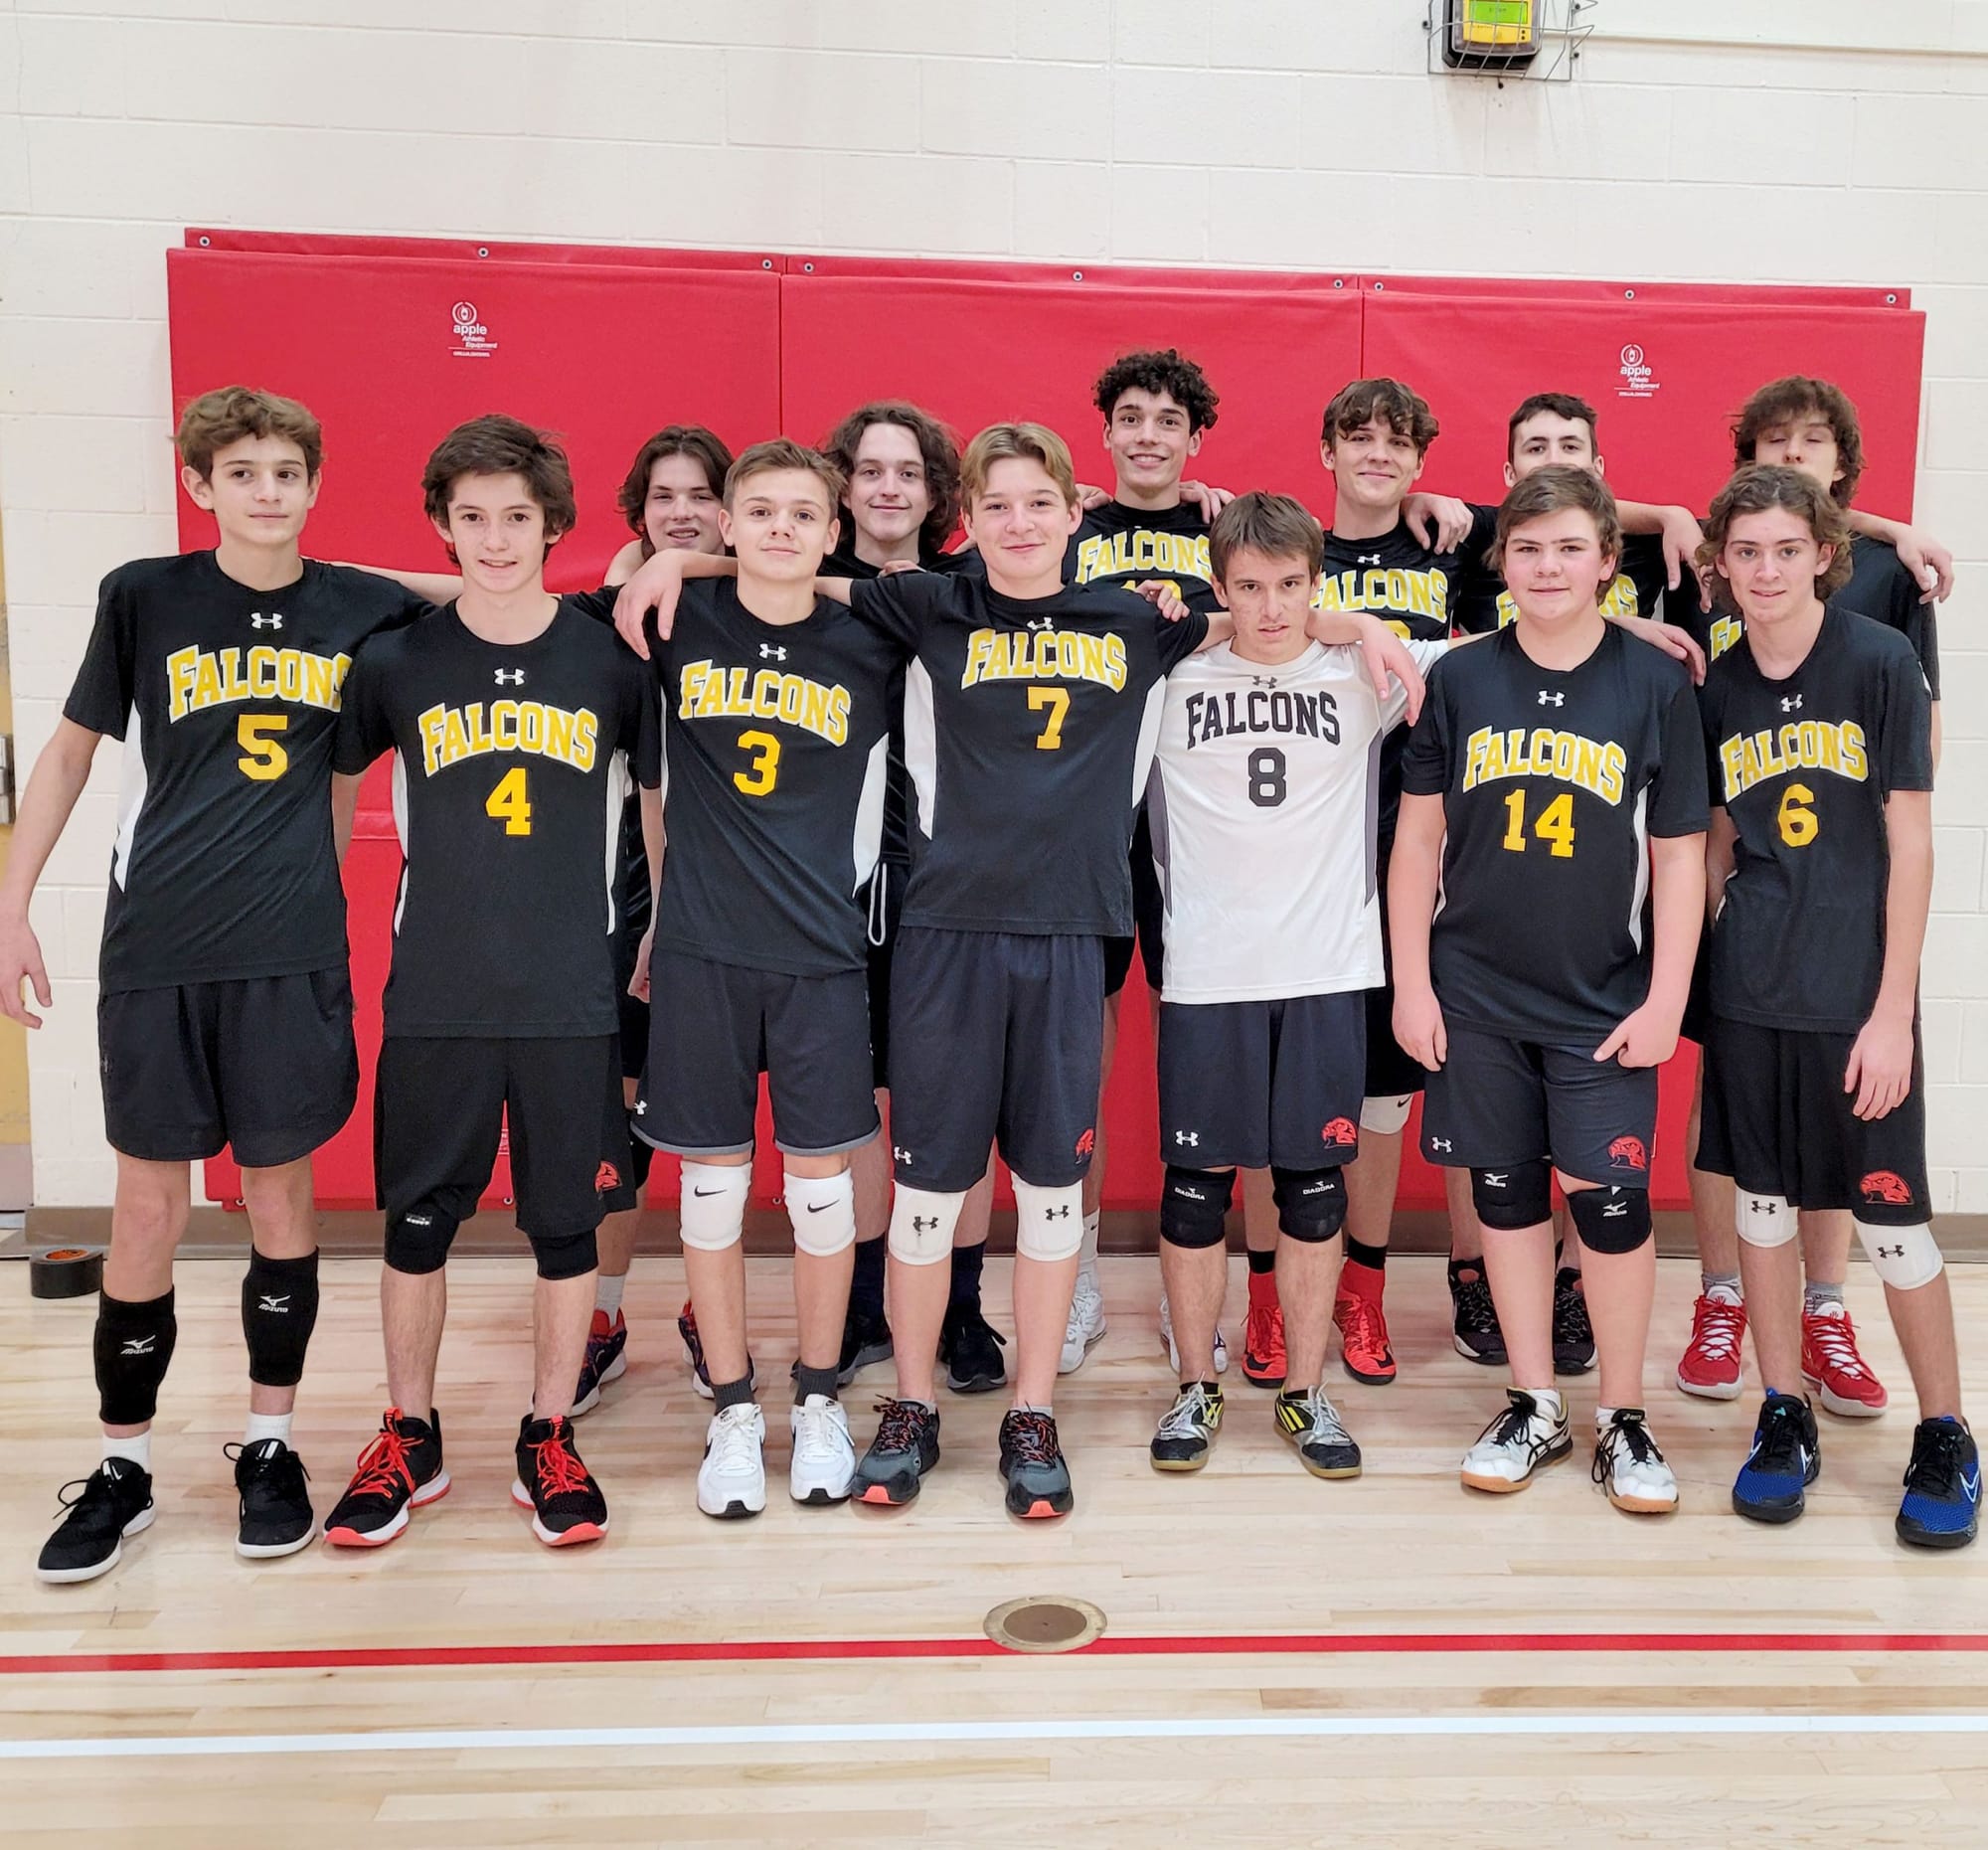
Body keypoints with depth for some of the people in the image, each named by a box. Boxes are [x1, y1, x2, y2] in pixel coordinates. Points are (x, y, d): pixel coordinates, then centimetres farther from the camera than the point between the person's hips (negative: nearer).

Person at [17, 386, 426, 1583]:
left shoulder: (364, 612, 2)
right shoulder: (144, 598, 2)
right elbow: (70, 751, 8)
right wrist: (14, 909, 5)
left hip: (293, 947, 0)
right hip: (156, 947, 0)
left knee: (282, 1190, 8)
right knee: (149, 1204, 5)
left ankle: (270, 1448, 24)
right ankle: (124, 1469, 21)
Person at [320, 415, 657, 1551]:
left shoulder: (613, 659, -2)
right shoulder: (399, 664, -1)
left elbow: (660, 804, 10)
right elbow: (334, 784, 14)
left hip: (575, 999, -1)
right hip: (434, 998, 1)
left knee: (568, 1228, 8)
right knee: (418, 1225, 10)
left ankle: (550, 1441, 26)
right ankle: (410, 1443, 29)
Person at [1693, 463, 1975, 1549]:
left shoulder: (1879, 663, -6)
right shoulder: (1716, 687, 4)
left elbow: (1911, 843, -8)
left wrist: (1891, 1009, -11)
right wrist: (1695, 968, 5)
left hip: (1858, 994, -3)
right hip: (1747, 996, 4)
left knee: (1891, 1216, 3)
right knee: (1760, 1199, 9)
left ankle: (1945, 1437, 22)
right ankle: (1783, 1418, 25)